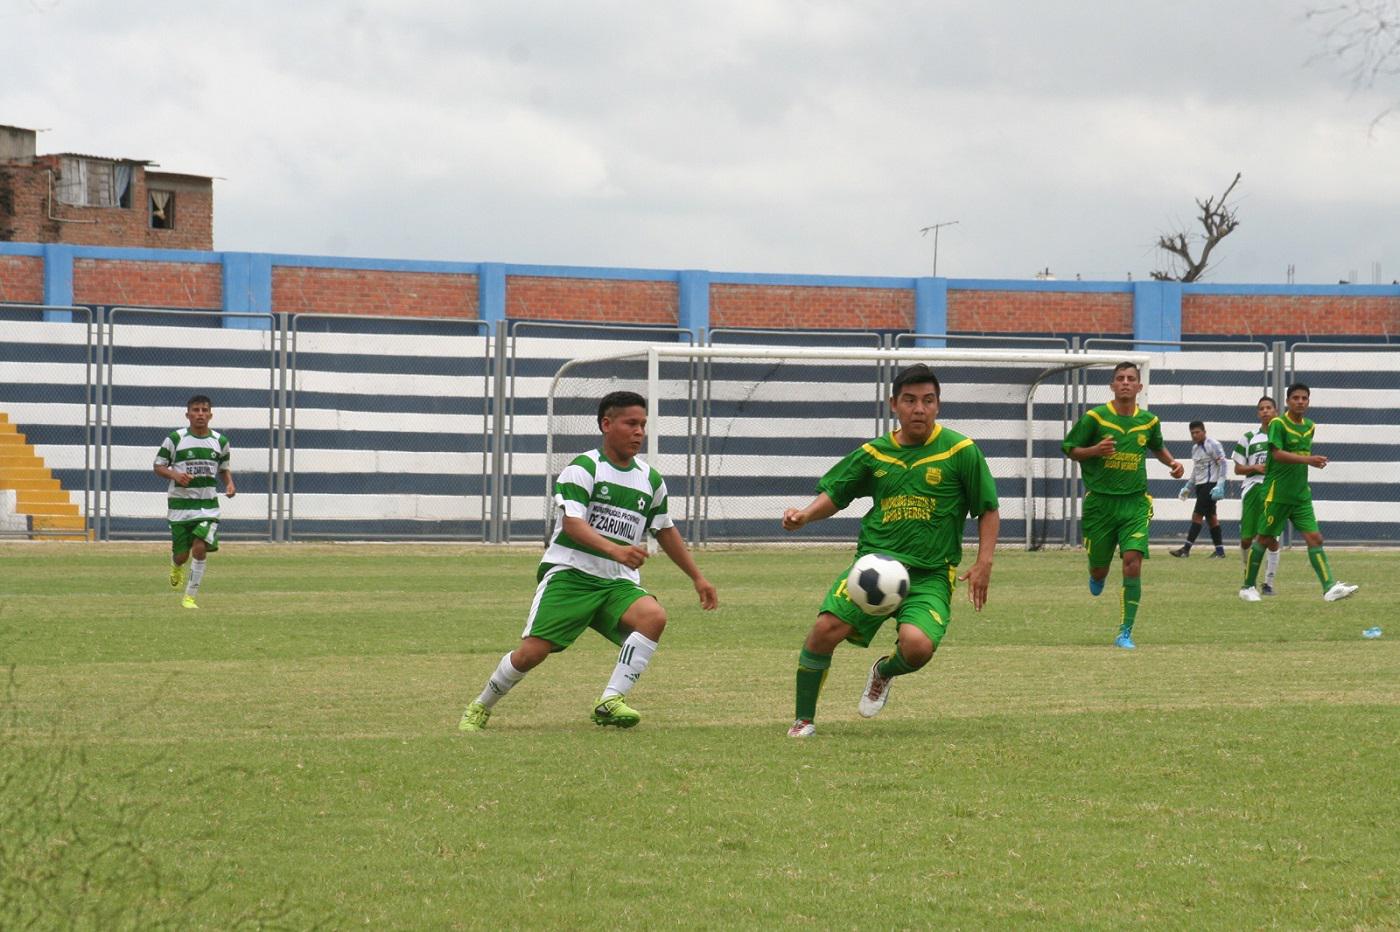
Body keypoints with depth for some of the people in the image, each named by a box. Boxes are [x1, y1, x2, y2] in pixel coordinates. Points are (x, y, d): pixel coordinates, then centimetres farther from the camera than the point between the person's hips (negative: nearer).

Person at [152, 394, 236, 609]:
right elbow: (159, 466, 2)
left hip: (208, 505, 1)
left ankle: (189, 597, -3)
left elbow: (223, 469, 20)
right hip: (180, 504, -1)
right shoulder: (175, 438, -4)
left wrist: (229, 484, -1)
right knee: (182, 554, 2)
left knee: (200, 547, -16)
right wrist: (175, 475, -18)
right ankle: (176, 566, 42)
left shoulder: (220, 441, 6)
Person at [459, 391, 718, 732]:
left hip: (619, 583, 4)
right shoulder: (583, 468, -6)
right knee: (533, 651, -13)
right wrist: (616, 550, -35)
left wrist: (698, 578, 27)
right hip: (569, 574, -4)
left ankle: (610, 702, -27)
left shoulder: (651, 480, 13)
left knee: (654, 616, -27)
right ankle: (479, 708, 14)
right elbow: (572, 524, -20)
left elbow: (665, 531, 27)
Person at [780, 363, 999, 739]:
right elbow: (834, 494, 19)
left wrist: (983, 562, -5)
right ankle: (804, 719, 1)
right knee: (825, 629, -20)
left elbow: (989, 510, 6)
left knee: (917, 646, -28)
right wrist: (805, 515, -2)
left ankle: (884, 672, 12)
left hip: (930, 575, -2)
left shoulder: (960, 450, 1)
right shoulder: (874, 453, 8)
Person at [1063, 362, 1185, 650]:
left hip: (1134, 502, 1)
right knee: (1099, 569, 6)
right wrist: (1094, 450, -17)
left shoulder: (1149, 421, 5)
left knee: (1133, 563, -16)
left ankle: (1125, 633, -10)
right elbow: (1070, 449, 2)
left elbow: (1157, 447, 26)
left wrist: (1172, 462, 6)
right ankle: (1096, 579, 48)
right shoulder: (1095, 417, -5)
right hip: (1100, 501, -1)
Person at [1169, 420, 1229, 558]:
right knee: (1211, 517, 10)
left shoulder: (1213, 445, -11)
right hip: (1200, 485, 9)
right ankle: (1220, 550, 14)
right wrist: (1188, 487, 22)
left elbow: (1222, 464, -15)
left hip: (1210, 485, -9)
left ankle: (1186, 549, -13)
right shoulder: (1195, 448, 15)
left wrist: (1220, 485, -23)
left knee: (1197, 515, -11)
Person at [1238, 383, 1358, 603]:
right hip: (1277, 493, -6)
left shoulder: (1310, 427, 11)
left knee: (1314, 538, -5)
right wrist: (1308, 459, -32)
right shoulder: (1278, 424, -11)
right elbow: (1277, 453, -22)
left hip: (1301, 494, 6)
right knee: (1264, 539, 4)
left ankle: (1330, 587, -12)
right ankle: (1248, 586, 17)